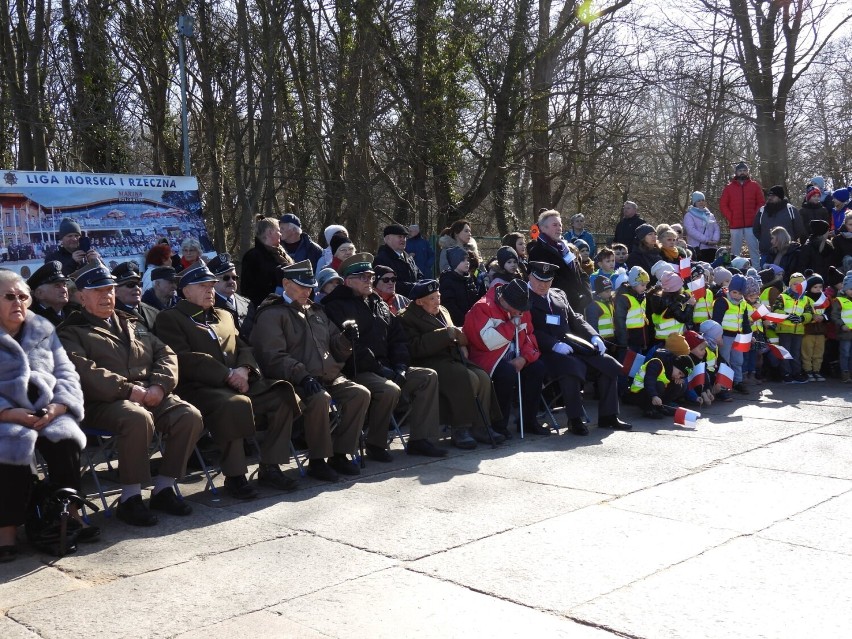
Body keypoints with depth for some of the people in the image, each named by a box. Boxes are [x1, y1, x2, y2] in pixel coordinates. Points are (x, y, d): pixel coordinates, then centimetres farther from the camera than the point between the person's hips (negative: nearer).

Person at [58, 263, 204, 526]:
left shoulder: (131, 324, 27)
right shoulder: (71, 332, 10)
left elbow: (165, 353, 19)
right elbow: (84, 370, -8)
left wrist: (159, 386, -2)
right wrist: (127, 389, -18)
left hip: (152, 394, 6)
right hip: (106, 401, -5)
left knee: (190, 415, -20)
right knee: (138, 418, -37)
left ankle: (164, 488, -7)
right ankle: (129, 498, -23)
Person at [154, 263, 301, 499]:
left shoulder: (224, 316, 28)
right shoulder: (169, 318, 6)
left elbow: (244, 348, 22)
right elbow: (184, 359, -8)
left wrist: (244, 369, -3)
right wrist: (227, 374, -15)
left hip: (237, 381, 7)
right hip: (200, 387, -7)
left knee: (283, 394, -17)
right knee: (236, 404, -37)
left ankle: (269, 468, -9)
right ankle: (234, 476, -21)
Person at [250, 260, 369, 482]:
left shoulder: (316, 311, 23)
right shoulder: (271, 314, 0)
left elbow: (335, 349, 25)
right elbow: (274, 357, -13)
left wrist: (346, 339, 1)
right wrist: (302, 376, -27)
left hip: (329, 378, 7)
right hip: (296, 381, -7)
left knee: (360, 393, -17)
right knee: (319, 398, -36)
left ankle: (339, 454, -6)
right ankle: (317, 460, -18)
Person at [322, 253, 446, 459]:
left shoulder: (379, 305, 21)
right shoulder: (337, 307, -4)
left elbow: (398, 338, 20)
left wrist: (400, 366, 1)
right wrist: (378, 368, -19)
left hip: (385, 369, 8)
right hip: (357, 372, -8)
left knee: (429, 376, -6)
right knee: (390, 389, -34)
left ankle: (419, 439, -5)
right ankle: (375, 444, -12)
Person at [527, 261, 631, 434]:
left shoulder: (559, 295, 23)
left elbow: (575, 319, 23)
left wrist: (594, 336, 5)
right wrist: (554, 345, -23)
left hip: (572, 345, 8)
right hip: (546, 351, -7)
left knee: (609, 364, -7)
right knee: (572, 368, -36)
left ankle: (608, 416, 0)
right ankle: (575, 420, -23)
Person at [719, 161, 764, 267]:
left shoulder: (755, 186, 8)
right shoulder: (729, 187, 8)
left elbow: (761, 203, 8)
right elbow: (723, 205, 6)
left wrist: (755, 217, -4)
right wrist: (730, 218, -5)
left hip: (751, 225, 0)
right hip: (735, 226, 0)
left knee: (754, 250, -3)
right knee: (735, 251, 3)